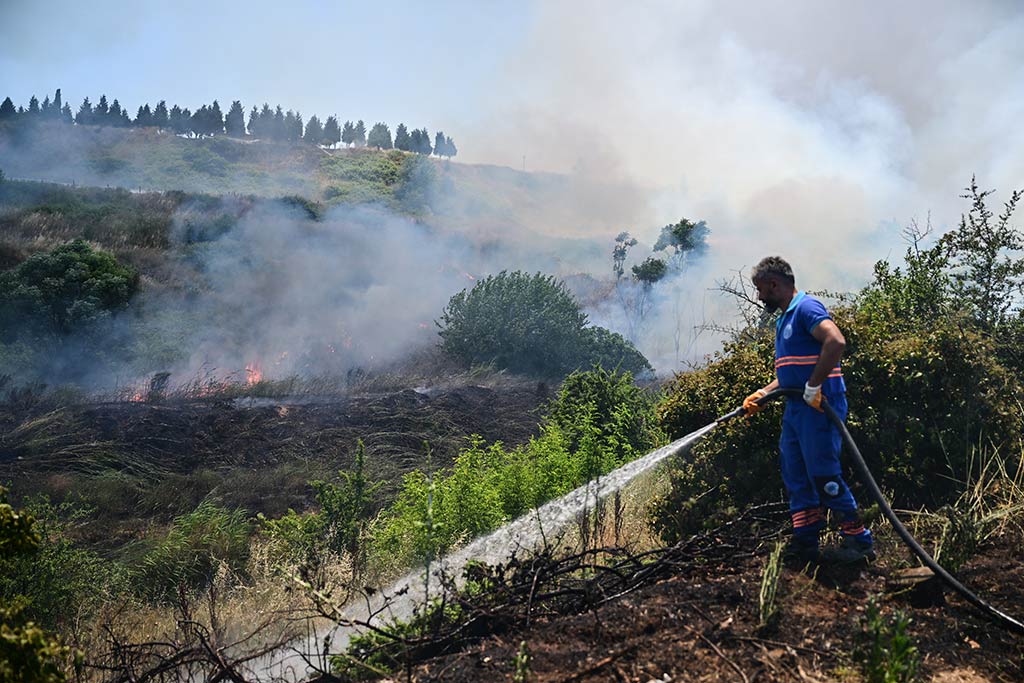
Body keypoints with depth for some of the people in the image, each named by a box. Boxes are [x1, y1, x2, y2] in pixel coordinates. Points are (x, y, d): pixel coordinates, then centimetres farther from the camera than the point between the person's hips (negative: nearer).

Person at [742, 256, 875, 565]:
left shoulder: (807, 308, -11)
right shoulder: (784, 320, 21)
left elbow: (836, 342, -27)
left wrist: (813, 386, -26)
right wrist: (761, 395, 15)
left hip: (819, 407, -10)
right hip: (795, 409, 10)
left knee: (824, 476, -8)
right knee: (796, 478, 9)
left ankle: (858, 541, 1)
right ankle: (806, 543, 14)